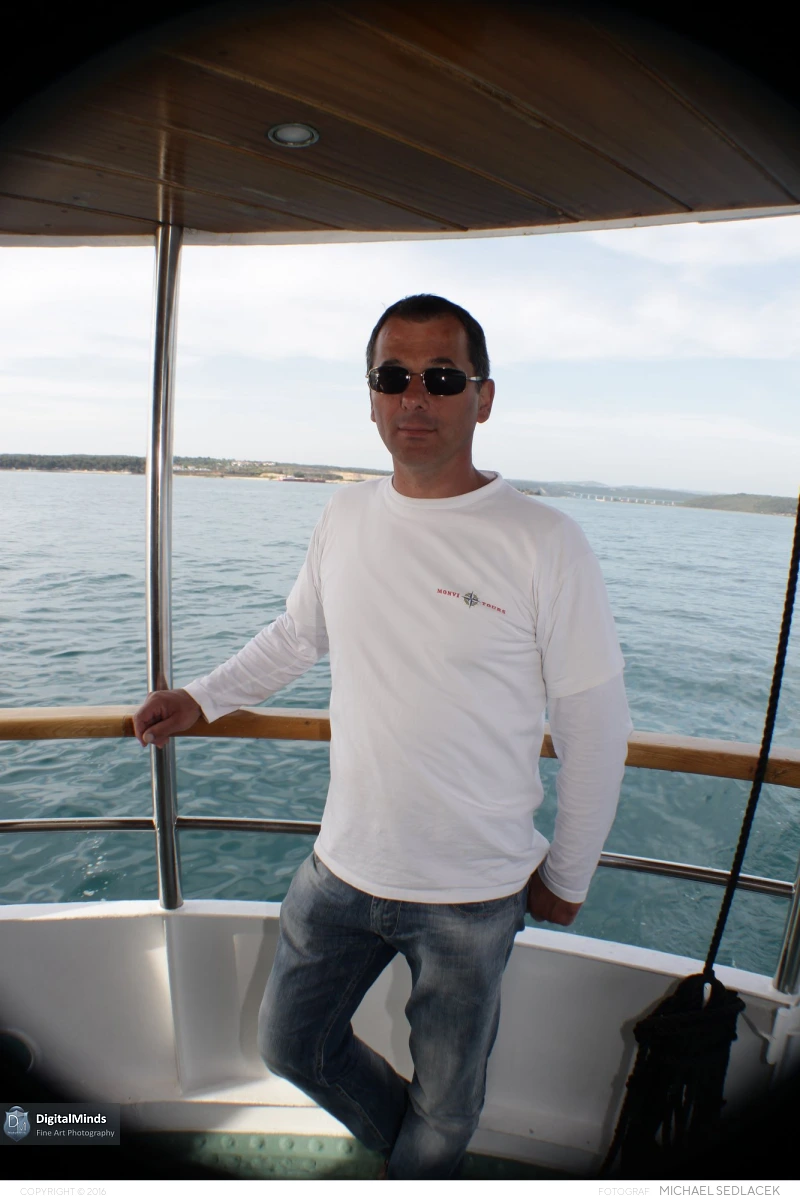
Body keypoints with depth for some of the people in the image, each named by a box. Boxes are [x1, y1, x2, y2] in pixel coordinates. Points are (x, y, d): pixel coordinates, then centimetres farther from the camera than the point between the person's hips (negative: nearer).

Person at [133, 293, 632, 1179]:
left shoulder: (544, 544, -17)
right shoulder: (345, 516, -2)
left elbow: (595, 727, -10)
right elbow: (297, 634, 15)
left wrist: (567, 876, -2)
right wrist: (200, 699, 12)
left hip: (474, 893, -4)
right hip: (342, 865, 5)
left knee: (444, 1110, 21)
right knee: (291, 1047, 25)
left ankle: (419, 1176, 57)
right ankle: (408, 1146, 54)